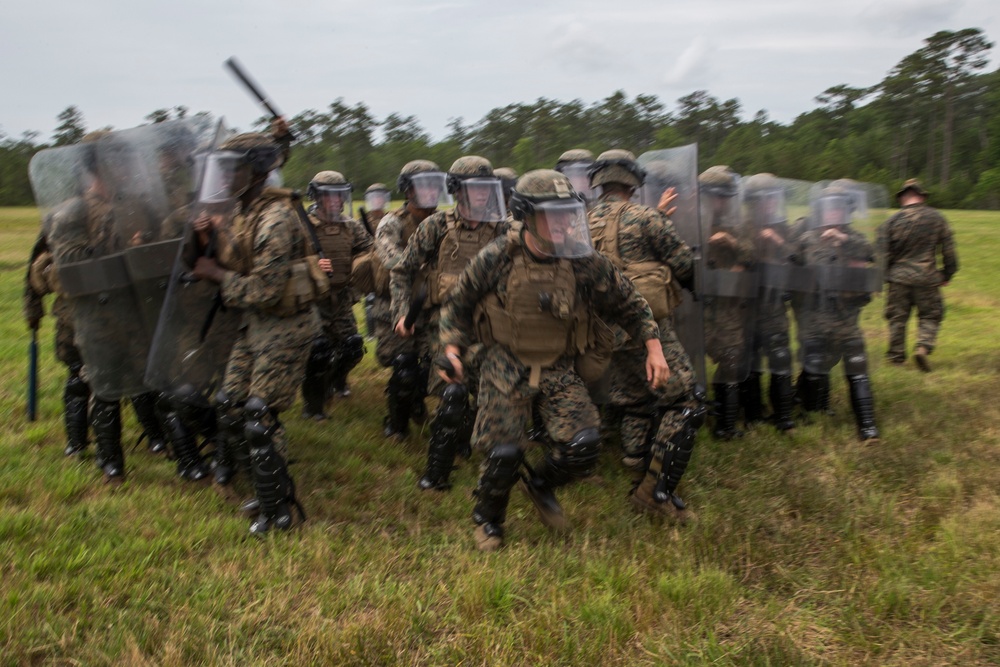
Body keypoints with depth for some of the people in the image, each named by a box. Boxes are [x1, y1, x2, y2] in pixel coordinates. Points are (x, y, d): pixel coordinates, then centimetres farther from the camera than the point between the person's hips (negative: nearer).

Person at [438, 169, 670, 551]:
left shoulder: (585, 264, -9)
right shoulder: (495, 260, -12)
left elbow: (628, 305, 4)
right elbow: (458, 307, 3)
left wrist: (653, 348, -2)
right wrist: (452, 350, -9)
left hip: (560, 369, 2)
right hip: (506, 366, -1)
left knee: (583, 444, -14)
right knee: (504, 453, -5)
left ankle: (541, 484, 21)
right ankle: (487, 519, 28)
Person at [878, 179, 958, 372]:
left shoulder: (892, 221, -4)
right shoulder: (937, 218, 1)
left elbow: (882, 253, -3)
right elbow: (948, 250, 6)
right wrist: (947, 274, 17)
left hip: (899, 278, 0)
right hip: (927, 278, 0)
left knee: (897, 317, 10)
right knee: (930, 316, 11)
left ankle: (896, 354, 15)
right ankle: (923, 347, -10)